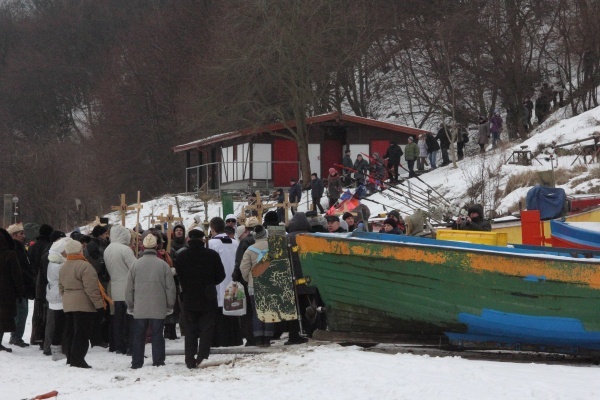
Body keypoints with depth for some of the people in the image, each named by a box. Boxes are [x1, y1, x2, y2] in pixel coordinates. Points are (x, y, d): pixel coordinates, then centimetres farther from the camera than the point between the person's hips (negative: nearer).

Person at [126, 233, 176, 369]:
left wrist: (130, 306, 13)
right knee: (157, 336, 5)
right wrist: (170, 306, 10)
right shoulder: (163, 265, -4)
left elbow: (129, 288, 3)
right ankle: (158, 362, 5)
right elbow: (170, 288, 0)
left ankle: (136, 363, 9)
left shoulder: (135, 264, -2)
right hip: (158, 309, -1)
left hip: (139, 308, 1)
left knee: (138, 337, 8)